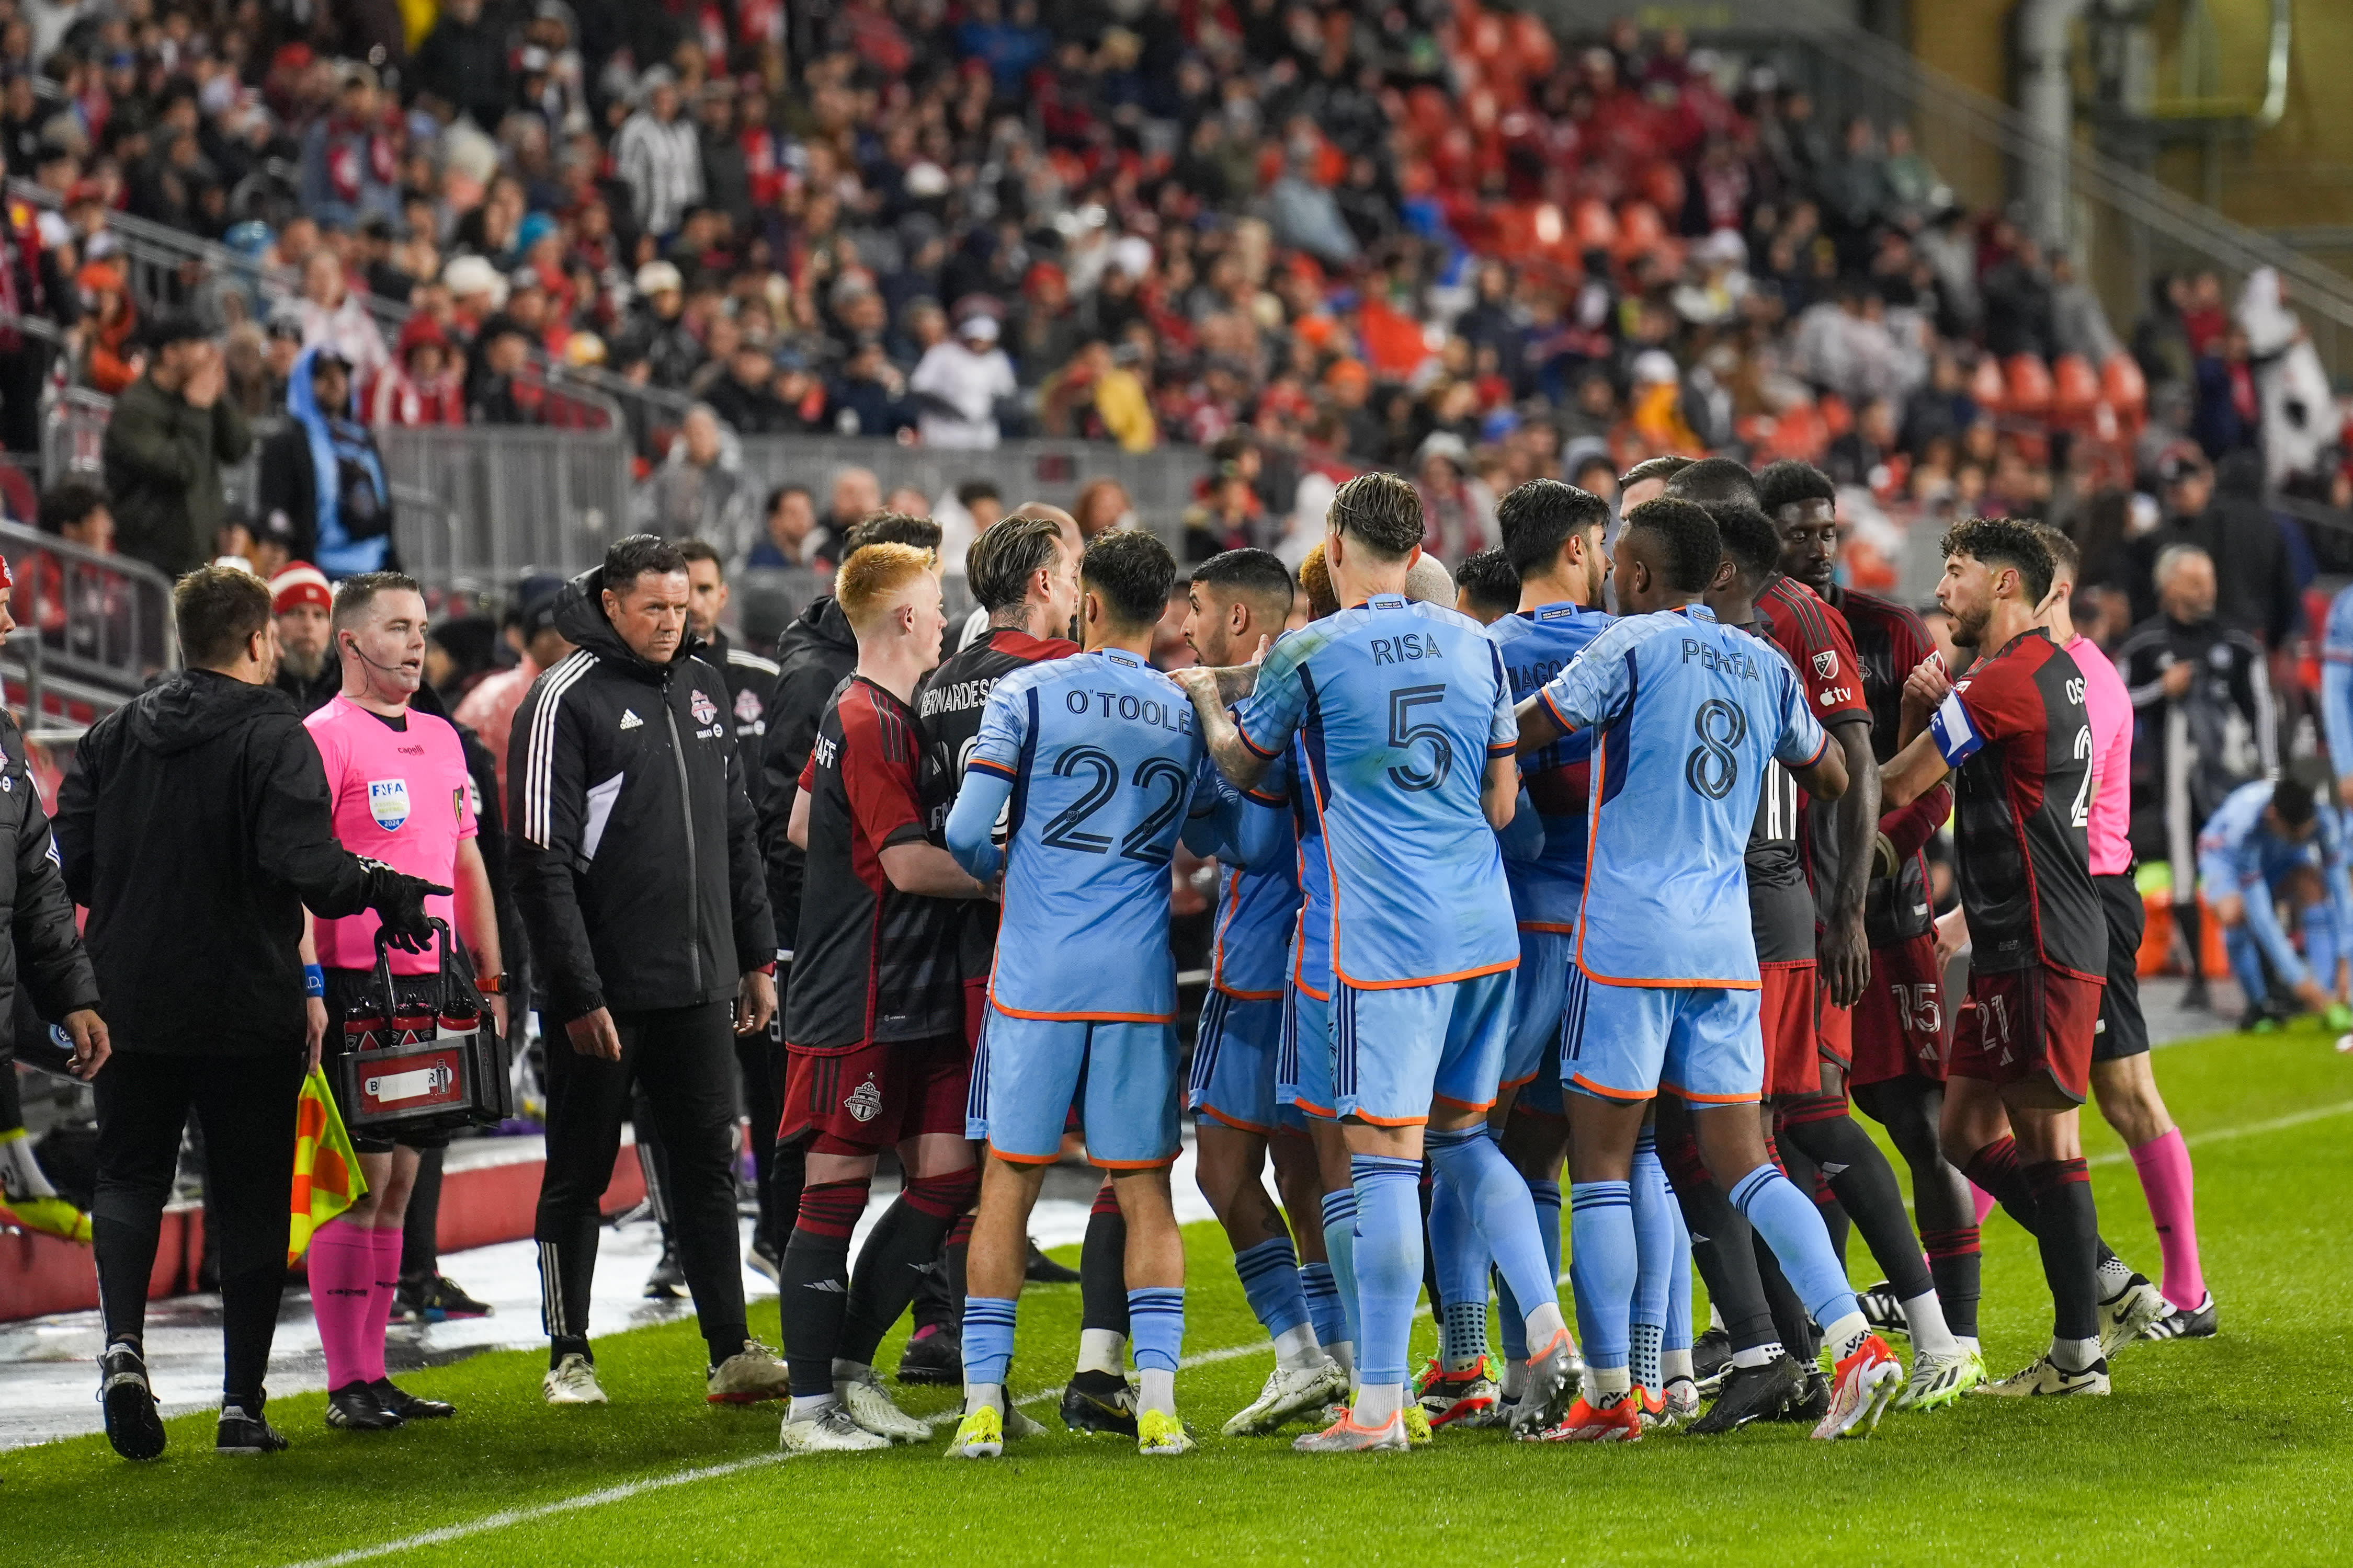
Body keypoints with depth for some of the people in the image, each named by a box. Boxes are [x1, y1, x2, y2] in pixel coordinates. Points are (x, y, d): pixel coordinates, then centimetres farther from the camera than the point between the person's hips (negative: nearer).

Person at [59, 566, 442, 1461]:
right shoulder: (273, 738, -10)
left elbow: (74, 859, 5)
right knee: (250, 1197, 6)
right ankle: (243, 1404, 6)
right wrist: (380, 890, -6)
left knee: (129, 1176, 14)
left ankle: (123, 1344, -11)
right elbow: (303, 865, -22)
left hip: (131, 1003, 4)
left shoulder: (116, 733, 6)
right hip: (247, 1008, -4)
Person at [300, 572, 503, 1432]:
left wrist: (491, 977, 19)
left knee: (398, 1181, 9)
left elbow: (467, 864, 24)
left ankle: (375, 1374, 13)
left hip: (433, 982, 7)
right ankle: (347, 1385, -4)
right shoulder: (323, 738, -7)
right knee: (359, 1181, -7)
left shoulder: (441, 739, 18)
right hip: (357, 986, -7)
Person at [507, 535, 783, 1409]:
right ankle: (569, 1357, 13)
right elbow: (541, 860, -13)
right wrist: (577, 995, -17)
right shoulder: (567, 698, -9)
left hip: (697, 986, 6)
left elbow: (737, 832, 20)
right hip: (604, 992, -6)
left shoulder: (699, 687, 12)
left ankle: (733, 1353, 5)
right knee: (579, 1174, 4)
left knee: (708, 1169, 4)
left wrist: (756, 958, 14)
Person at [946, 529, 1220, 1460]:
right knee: (1146, 1192, 7)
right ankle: (1157, 1397, -3)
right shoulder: (1190, 717, 7)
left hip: (1036, 977, -2)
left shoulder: (1029, 693, -3)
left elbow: (966, 832, -7)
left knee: (1009, 1183, 5)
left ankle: (982, 1401, 3)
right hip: (1140, 982, 2)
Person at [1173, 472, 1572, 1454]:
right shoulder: (1476, 645, 9)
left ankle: (1378, 1406, -3)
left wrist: (1204, 697, 28)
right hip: (1485, 928, 6)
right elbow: (1502, 802, 11)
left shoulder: (1310, 654, -5)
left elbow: (1241, 766, 10)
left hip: (1385, 935, -6)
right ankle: (1547, 1332, 7)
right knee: (1462, 1136, 20)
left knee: (1385, 1156, -4)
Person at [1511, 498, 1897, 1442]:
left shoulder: (1635, 646, -6)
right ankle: (1854, 1341, -9)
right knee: (1741, 1161, 7)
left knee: (1601, 1165, 1)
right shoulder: (1764, 667, 12)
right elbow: (1830, 779, 24)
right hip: (1727, 947, 6)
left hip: (1627, 936, -6)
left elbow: (1525, 733, -6)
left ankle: (1609, 1394, 1)